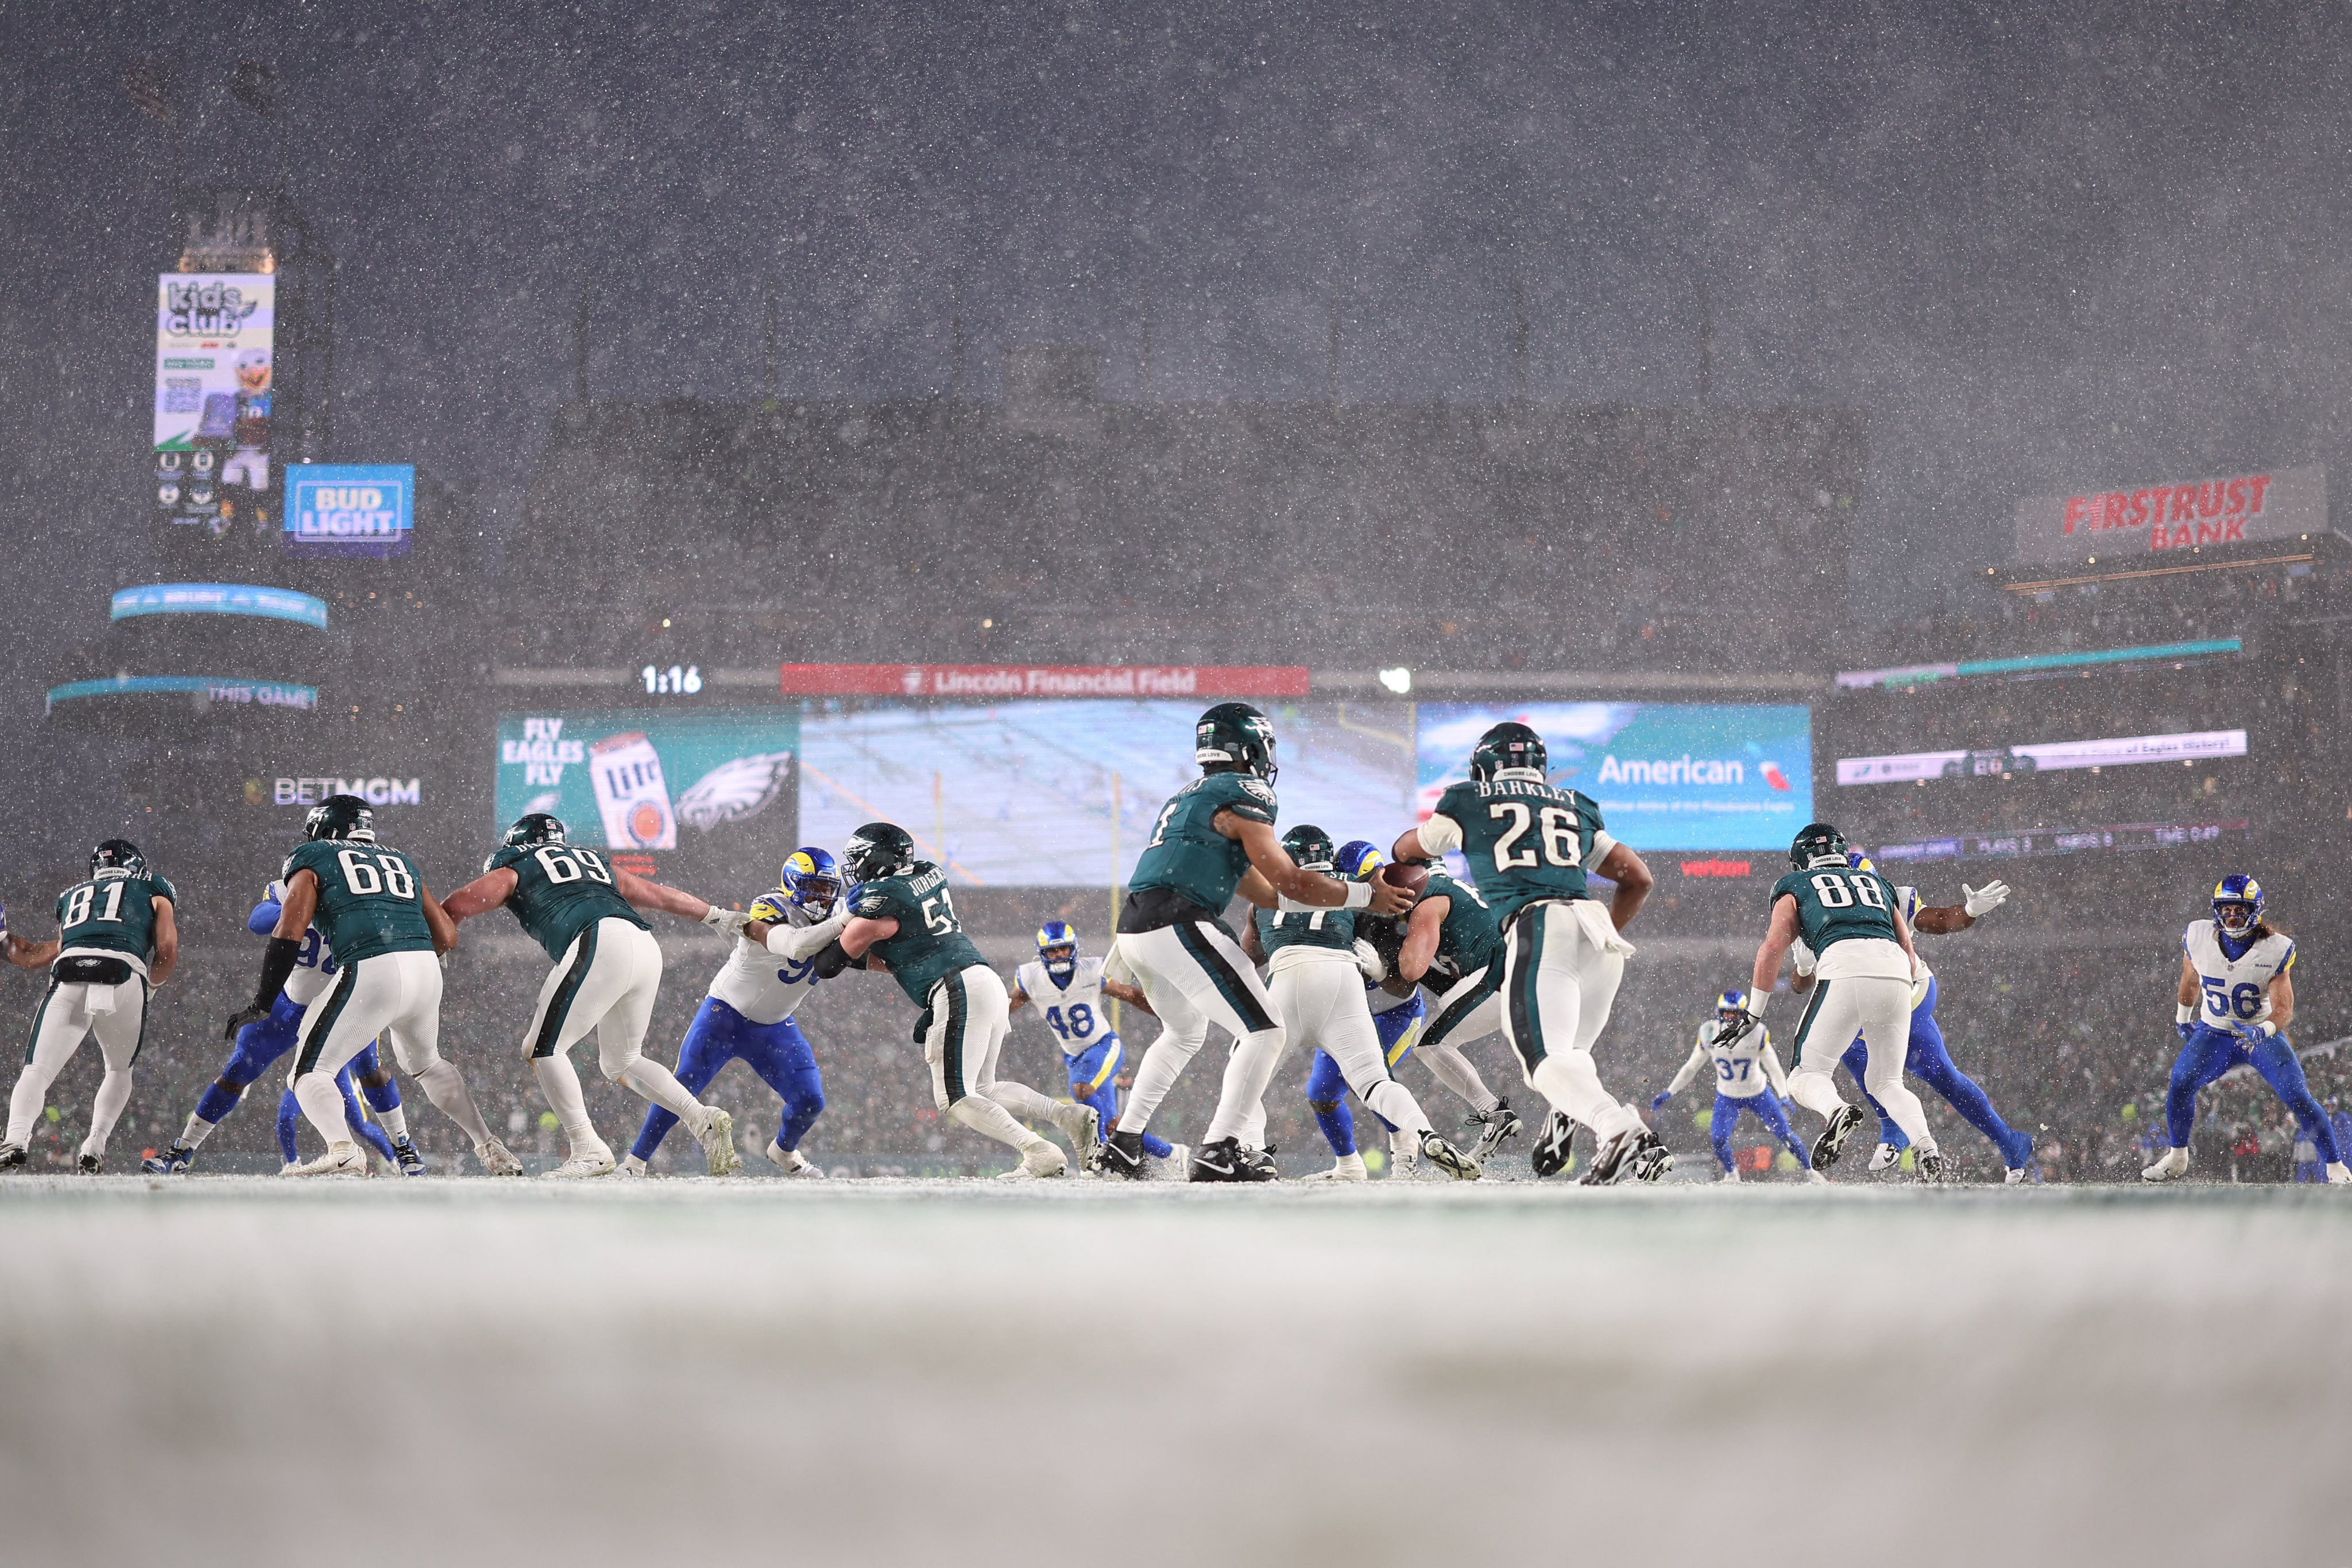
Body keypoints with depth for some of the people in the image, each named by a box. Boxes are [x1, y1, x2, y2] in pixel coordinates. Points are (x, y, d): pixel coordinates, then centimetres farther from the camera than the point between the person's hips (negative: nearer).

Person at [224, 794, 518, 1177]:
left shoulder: (312, 859, 14)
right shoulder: (400, 861, 29)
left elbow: (290, 932, 0)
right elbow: (447, 936, 24)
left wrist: (262, 1003, 2)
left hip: (372, 973, -6)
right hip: (426, 969, 6)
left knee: (312, 1071, 3)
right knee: (425, 1062, 32)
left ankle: (343, 1151, -23)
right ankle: (489, 1148, 30)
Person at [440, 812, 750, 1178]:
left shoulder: (513, 872, 21)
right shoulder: (596, 862, 36)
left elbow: (457, 906, 11)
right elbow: (660, 895, 41)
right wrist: (718, 916, 51)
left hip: (599, 943, -7)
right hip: (647, 948, 7)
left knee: (543, 1049, -2)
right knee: (621, 1062, 22)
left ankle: (587, 1149, -15)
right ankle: (702, 1118, 6)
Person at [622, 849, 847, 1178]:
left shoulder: (832, 915, -4)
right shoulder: (769, 911, -26)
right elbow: (794, 945, -44)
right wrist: (845, 921, -47)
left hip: (774, 1027, 5)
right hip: (727, 1012, -5)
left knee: (810, 1102, -3)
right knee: (683, 1087, -10)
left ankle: (784, 1152, 29)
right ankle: (636, 1160, 5)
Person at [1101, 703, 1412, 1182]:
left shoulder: (1189, 797, 26)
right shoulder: (1243, 795, -2)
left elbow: (1263, 893, 27)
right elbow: (1289, 883, -5)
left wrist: (1344, 891, 27)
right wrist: (1366, 897, 5)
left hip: (1135, 927, 9)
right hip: (1179, 925, -9)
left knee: (1184, 1034, 31)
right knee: (1263, 1033, -6)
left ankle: (1123, 1144, 28)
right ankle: (1219, 1151, -16)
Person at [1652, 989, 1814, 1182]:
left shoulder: (1756, 1035, -23)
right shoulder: (1709, 1034, -16)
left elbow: (1774, 1069, -19)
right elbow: (1692, 1067, -4)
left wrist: (1784, 1098, -33)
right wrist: (1668, 1093, -7)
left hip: (1759, 1094, -1)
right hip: (1727, 1098, 1)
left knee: (1785, 1134, 0)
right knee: (1718, 1139, -15)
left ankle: (1809, 1169, 26)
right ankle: (1731, 1174, 16)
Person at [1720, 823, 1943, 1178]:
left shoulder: (1796, 887, 25)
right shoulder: (1879, 885, 35)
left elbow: (1773, 948, 11)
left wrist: (1752, 1013, 15)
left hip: (1844, 966, -4)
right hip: (1896, 974, 4)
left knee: (1807, 1076, 2)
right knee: (1886, 1082, 16)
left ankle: (1837, 1111, -32)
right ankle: (1925, 1145, -12)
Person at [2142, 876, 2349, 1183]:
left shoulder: (2275, 950, -19)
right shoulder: (2199, 938, -12)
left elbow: (2284, 1009, -21)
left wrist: (2262, 1031, -41)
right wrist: (2182, 1017, 22)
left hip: (2264, 1035, -2)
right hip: (2214, 1033, 2)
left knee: (2298, 1098, -15)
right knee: (2180, 1084, -16)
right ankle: (2177, 1158, 6)